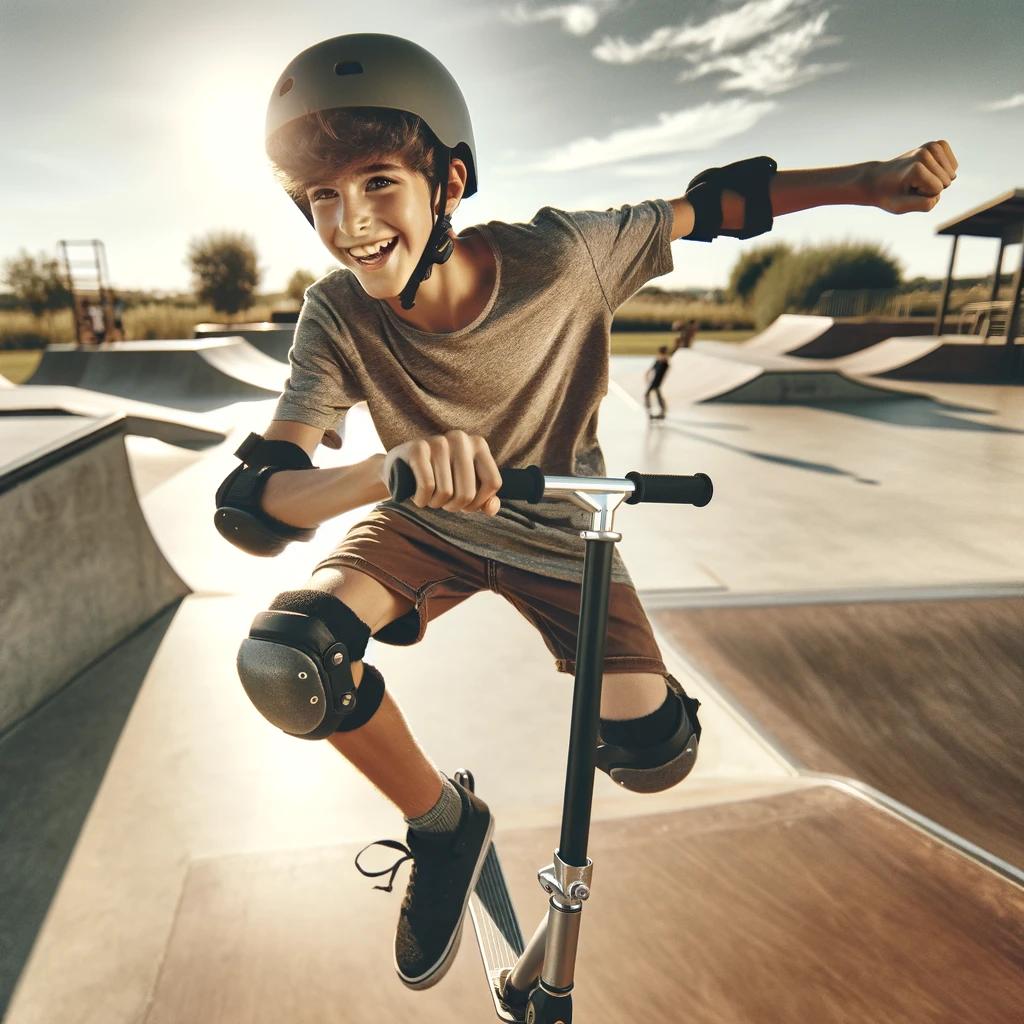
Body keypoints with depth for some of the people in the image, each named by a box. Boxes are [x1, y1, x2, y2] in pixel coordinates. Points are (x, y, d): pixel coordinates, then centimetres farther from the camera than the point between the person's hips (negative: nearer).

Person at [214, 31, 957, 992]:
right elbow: (250, 504, -30)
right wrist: (394, 465, -50)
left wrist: (872, 178, -8)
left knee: (654, 752, -13)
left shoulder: (561, 258, -25)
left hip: (557, 526, 0)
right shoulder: (338, 316, -22)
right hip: (430, 525, 1)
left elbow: (709, 204, -8)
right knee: (281, 659, -24)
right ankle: (444, 824, 5)